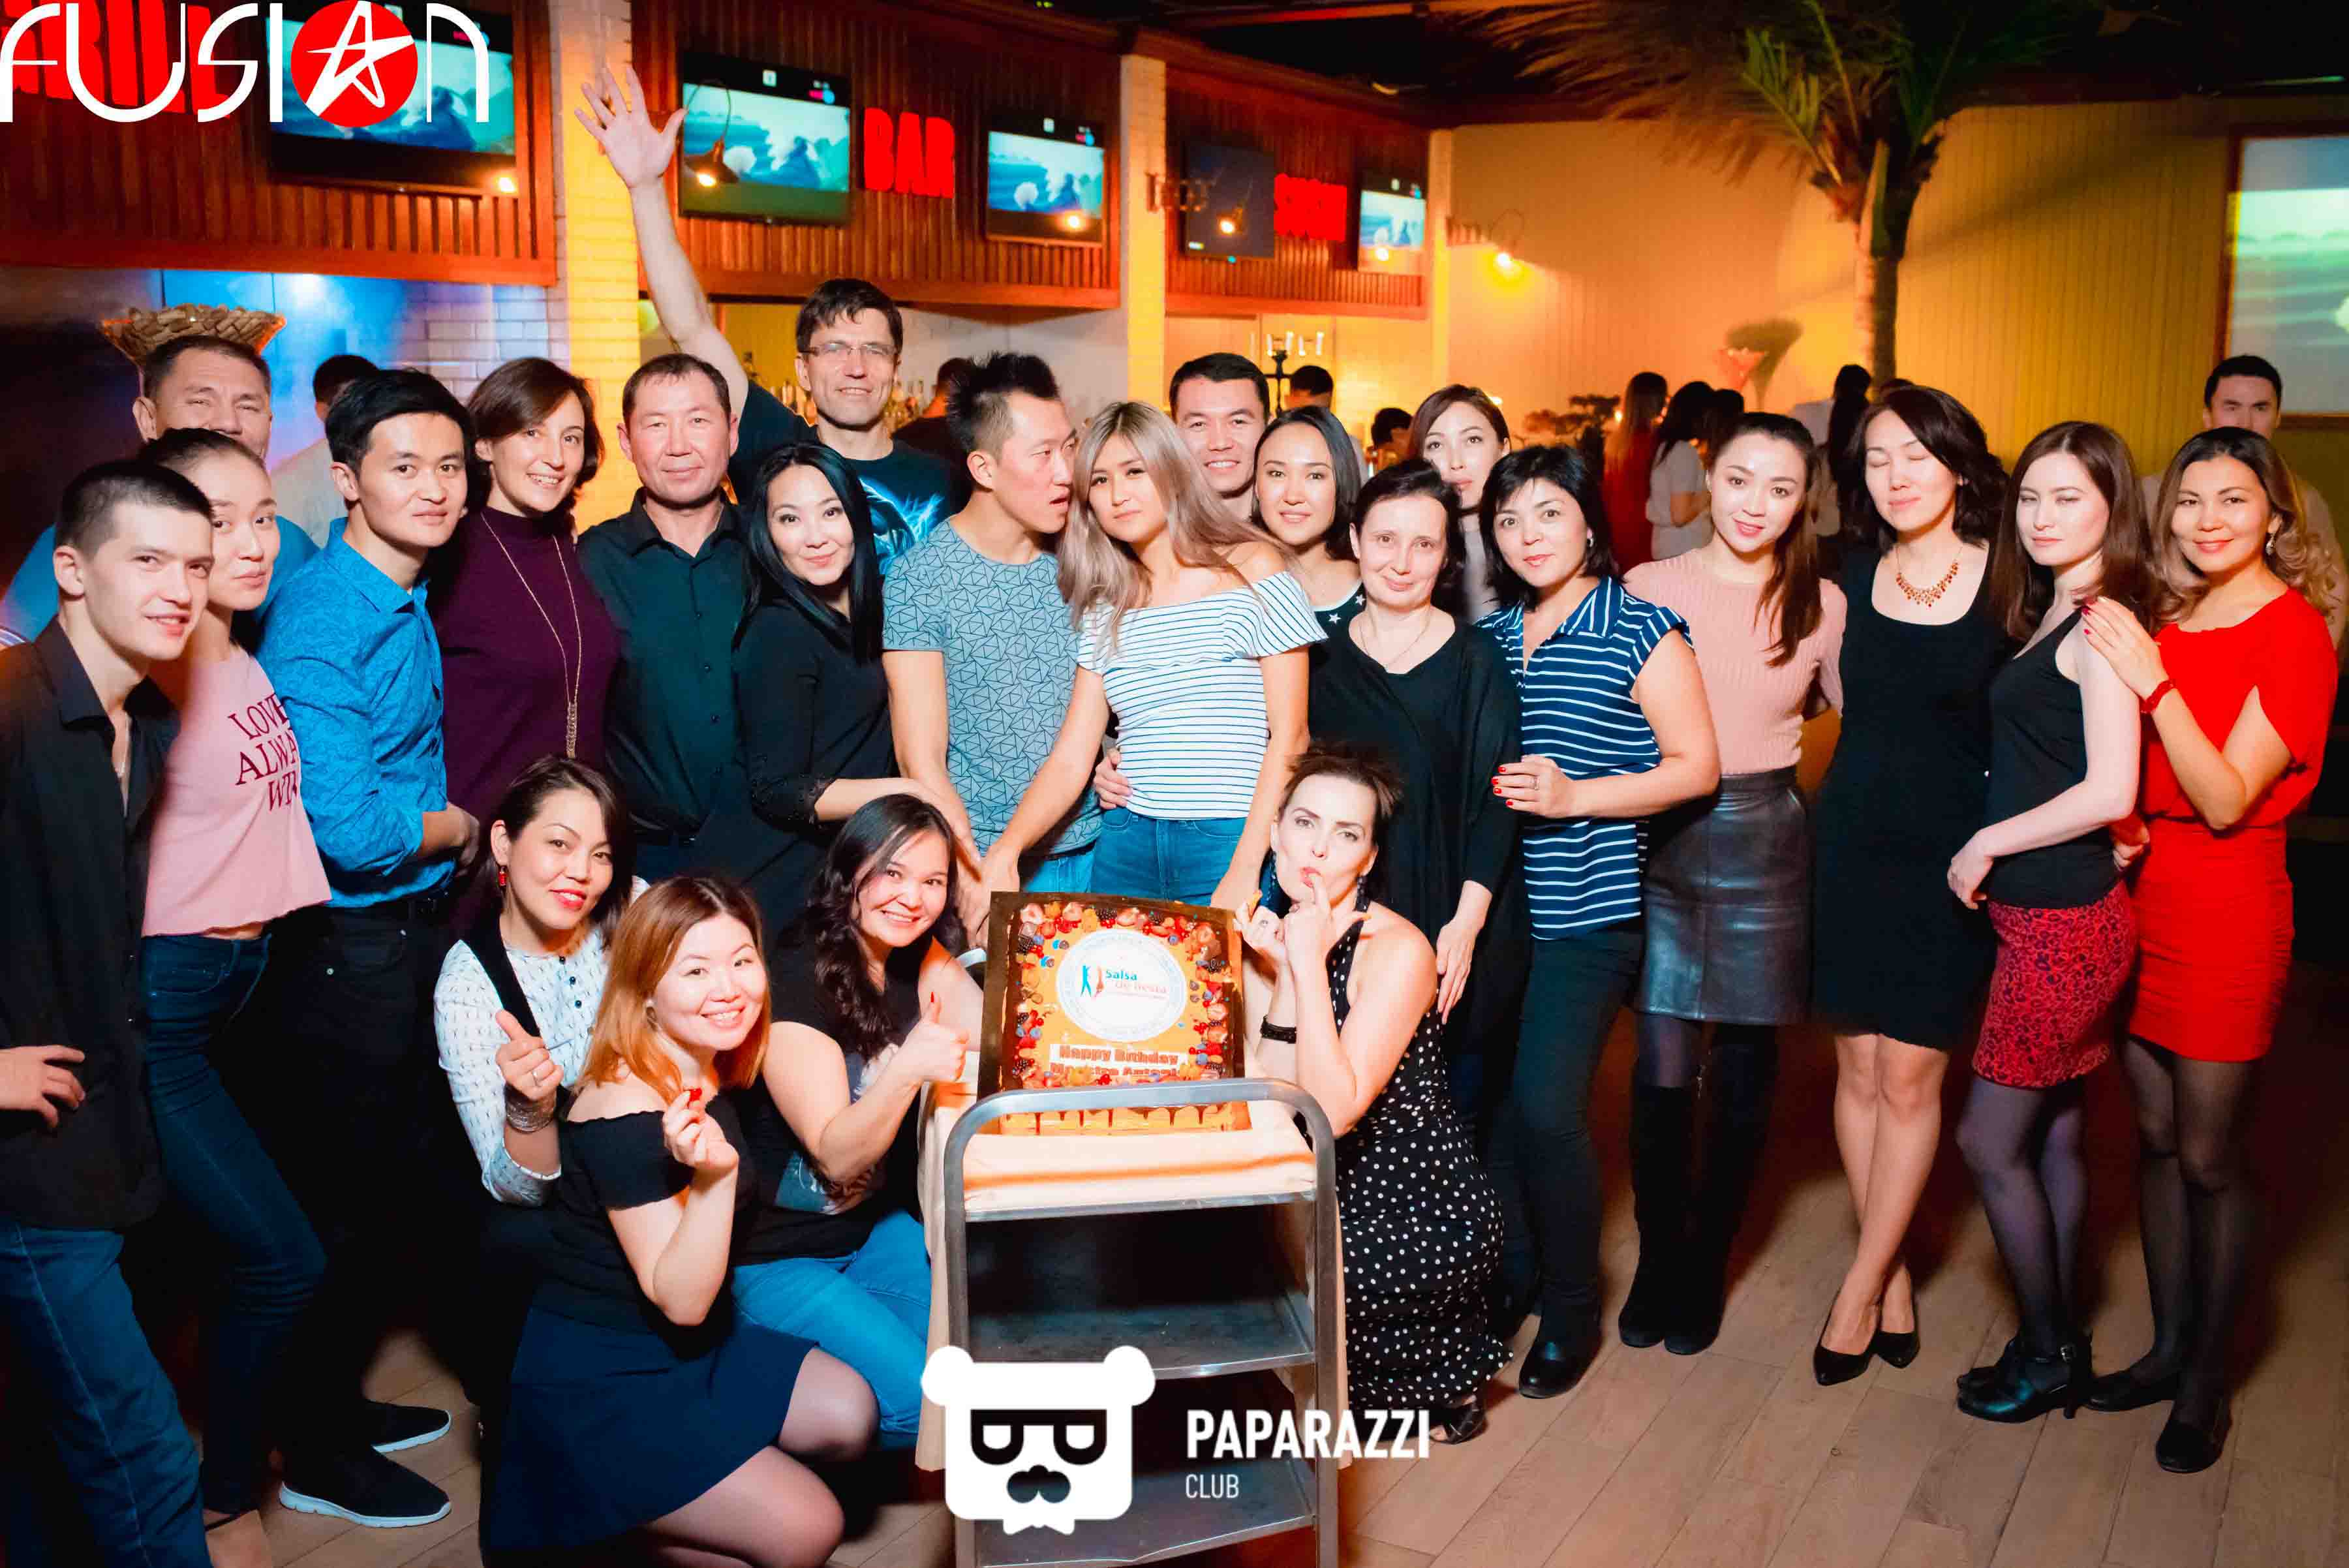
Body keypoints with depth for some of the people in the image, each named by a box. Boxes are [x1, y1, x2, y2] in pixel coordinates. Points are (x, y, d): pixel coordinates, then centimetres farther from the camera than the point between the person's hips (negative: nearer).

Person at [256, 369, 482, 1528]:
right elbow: (350, 829, -27)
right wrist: (457, 828, -9)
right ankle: (317, 1456, 24)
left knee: (393, 1190, 21)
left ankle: (338, 1402, 39)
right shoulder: (324, 622, -21)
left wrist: (430, 827, 2)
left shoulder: (409, 602, 8)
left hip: (413, 931, 9)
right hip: (347, 948, -9)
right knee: (344, 1206, 6)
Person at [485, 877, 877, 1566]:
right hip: (599, 1382, -9)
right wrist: (714, 1176, -39)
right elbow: (681, 1300, -25)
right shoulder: (626, 1114, -26)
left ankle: (640, 1496, 7)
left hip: (691, 1348, 9)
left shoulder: (706, 1075, 0)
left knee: (851, 1415, 0)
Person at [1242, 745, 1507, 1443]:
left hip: (1427, 1213, -7)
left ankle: (1442, 1386, 5)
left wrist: (1309, 964, -28)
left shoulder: (1397, 950, -20)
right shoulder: (1275, 932, 1)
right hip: (1334, 1197, 7)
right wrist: (1282, 974, -14)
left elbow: (1334, 1111, -28)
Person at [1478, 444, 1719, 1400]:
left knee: (1547, 1107, -10)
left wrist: (1574, 797, -16)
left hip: (1588, 911, -5)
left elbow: (1697, 767, -7)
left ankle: (1572, 1311, 10)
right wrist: (1487, 786, 0)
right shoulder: (1491, 636, 13)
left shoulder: (1639, 630, -3)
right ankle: (1512, 1274, 26)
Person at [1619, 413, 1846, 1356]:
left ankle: (1706, 1265, 27)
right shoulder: (1647, 588, 0)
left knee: (1743, 1069, 8)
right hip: (1660, 841, 0)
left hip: (1765, 844, 1)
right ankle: (1657, 1258, 19)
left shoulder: (1822, 606, 2)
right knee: (1662, 1072, -2)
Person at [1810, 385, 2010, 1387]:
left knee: (1909, 1078, 1)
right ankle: (1893, 1276, 22)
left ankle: (1860, 1288, 14)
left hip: (1951, 854, -4)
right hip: (1853, 841, 4)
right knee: (1859, 1069, 8)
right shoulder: (1854, 572, 4)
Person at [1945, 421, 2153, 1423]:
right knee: (2051, 1136, 16)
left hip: (2063, 923, -9)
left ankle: (2046, 1356, 16)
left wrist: (1988, 843, -14)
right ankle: (2059, 1344, 29)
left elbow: (2110, 789, -22)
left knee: (1989, 1143, 0)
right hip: (2049, 914, 9)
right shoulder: (2053, 615, 11)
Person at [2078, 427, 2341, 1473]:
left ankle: (2207, 1380, 18)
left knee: (2210, 1154, 2)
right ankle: (2169, 1344, 27)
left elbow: (2227, 800, -18)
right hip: (2140, 890, 6)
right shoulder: (2165, 621, 9)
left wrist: (2153, 683, -26)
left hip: (2227, 908, -6)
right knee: (2155, 1137, 13)